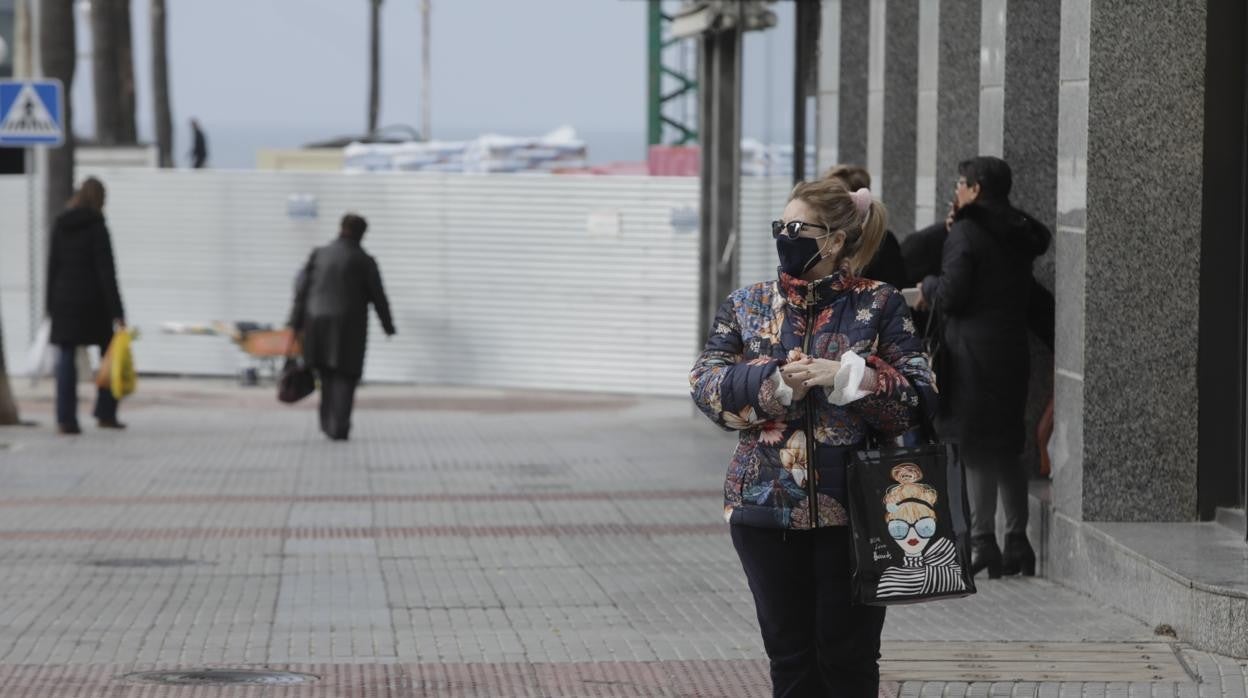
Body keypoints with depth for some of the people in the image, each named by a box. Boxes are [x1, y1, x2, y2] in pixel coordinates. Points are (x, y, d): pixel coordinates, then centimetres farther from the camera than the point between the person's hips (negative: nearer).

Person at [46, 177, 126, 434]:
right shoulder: (97, 227, -10)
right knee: (109, 353, 12)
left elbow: (52, 267, 8)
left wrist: (51, 305, 14)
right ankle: (106, 413, 12)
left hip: (64, 298, 4)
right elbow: (106, 271, -12)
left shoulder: (60, 226, 4)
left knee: (66, 358, 2)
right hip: (92, 301, -4)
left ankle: (66, 418, -5)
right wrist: (116, 312, -11)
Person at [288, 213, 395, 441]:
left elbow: (302, 290, 2)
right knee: (345, 377, 1)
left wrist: (296, 324, 6)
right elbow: (377, 296, 0)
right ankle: (338, 428, -8)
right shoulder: (364, 261, -4)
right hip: (349, 327, -3)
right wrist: (388, 326, 14)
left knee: (327, 374, 18)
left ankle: (328, 422, 18)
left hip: (318, 322, 3)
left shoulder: (319, 254, 4)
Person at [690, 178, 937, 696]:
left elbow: (918, 399, -5)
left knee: (848, 656, 2)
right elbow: (705, 384, 1)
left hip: (851, 511, -2)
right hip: (766, 508, 2)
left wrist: (848, 375, -19)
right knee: (790, 655, 7)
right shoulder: (748, 305, 9)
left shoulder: (880, 306, 1)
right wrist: (773, 383, -15)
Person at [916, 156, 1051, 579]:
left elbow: (952, 295, -16)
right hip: (1013, 349, 7)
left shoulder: (965, 233, -10)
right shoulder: (1018, 238, 14)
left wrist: (929, 287, 6)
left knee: (977, 449, -5)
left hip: (973, 353, -7)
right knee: (1007, 448, 13)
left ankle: (982, 542, -8)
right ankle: (1017, 542, 14)